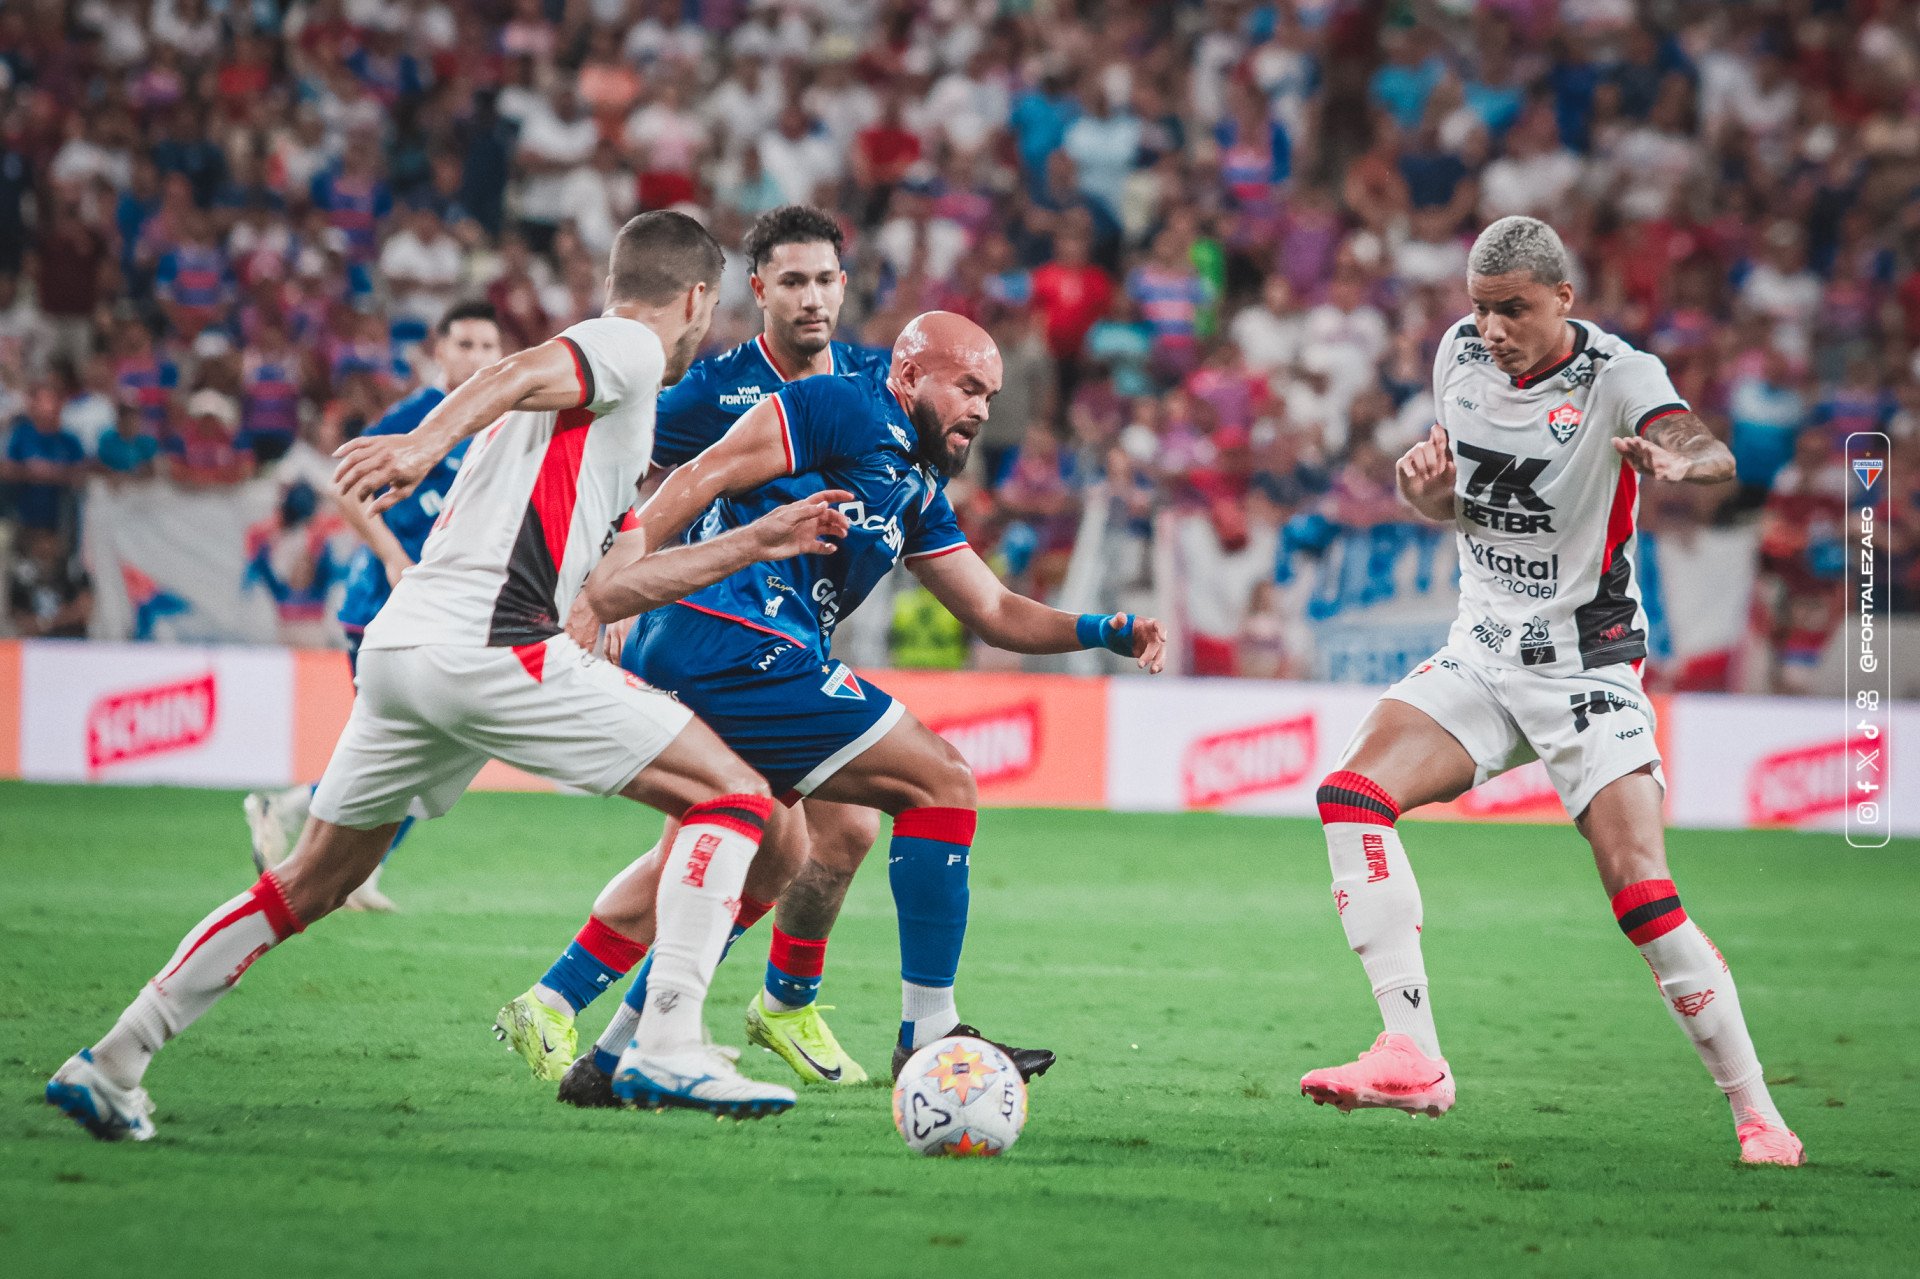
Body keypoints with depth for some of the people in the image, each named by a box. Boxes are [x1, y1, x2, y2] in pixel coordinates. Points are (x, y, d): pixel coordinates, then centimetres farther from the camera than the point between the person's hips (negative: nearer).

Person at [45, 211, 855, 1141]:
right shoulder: (629, 349, 4)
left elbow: (594, 591, 33)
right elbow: (519, 375, -18)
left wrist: (754, 542, 37)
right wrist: (425, 444, -36)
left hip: (399, 647, 9)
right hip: (489, 644, -9)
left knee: (310, 884, 19)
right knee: (732, 795, -5)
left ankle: (110, 1064, 18)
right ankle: (669, 1046, -16)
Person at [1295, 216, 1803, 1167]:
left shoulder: (1616, 375, -15)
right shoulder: (1461, 356, 3)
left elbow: (1712, 453, -35)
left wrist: (1679, 460, -60)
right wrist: (1424, 480, -8)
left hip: (1588, 667, -5)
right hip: (1483, 654, 5)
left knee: (1642, 894, -15)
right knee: (1352, 793, -17)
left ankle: (1756, 1113, -1)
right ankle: (1411, 1057, -18)